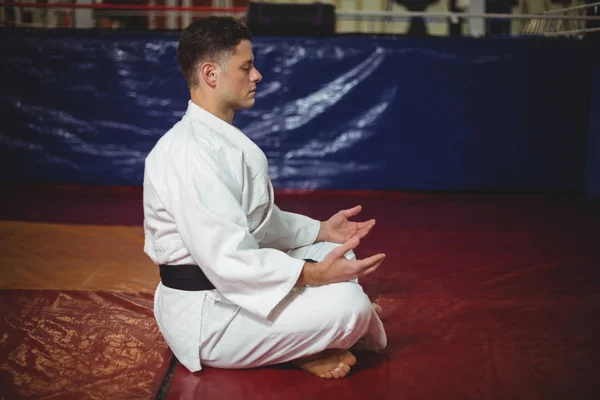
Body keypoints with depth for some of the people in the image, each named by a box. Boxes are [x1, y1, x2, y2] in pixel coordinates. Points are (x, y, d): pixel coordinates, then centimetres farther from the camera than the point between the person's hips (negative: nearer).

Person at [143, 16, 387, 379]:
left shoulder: (223, 139, 10)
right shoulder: (190, 152, -25)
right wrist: (313, 274, -29)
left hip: (234, 283, 11)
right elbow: (225, 258, -30)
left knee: (338, 255, 14)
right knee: (350, 307, -22)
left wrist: (320, 231, 9)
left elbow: (256, 222, 18)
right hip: (204, 312, -11)